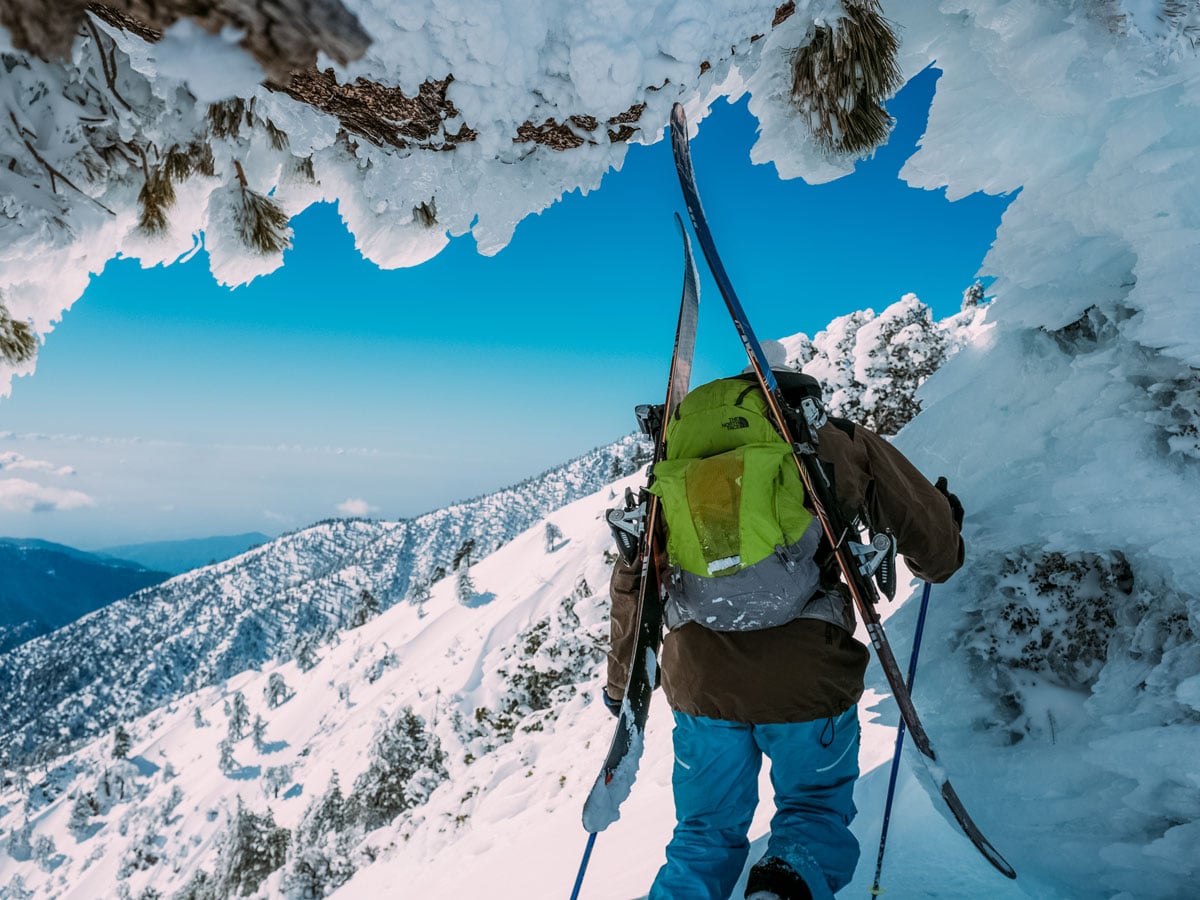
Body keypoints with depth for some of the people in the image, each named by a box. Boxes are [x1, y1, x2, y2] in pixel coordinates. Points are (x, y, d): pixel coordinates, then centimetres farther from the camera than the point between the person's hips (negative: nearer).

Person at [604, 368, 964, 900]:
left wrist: (622, 683, 25)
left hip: (701, 681, 2)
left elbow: (633, 578, 14)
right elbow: (935, 548, 6)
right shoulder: (842, 444, 8)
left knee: (707, 835, 22)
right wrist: (945, 516, 30)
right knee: (816, 811, 23)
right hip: (805, 677, -2)